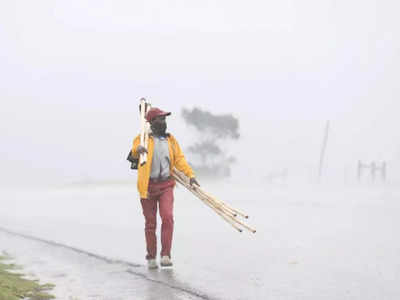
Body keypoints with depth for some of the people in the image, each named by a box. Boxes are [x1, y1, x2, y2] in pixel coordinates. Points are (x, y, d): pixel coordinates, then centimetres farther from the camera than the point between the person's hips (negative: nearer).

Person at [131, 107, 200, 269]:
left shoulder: (170, 139, 9)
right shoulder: (143, 139, -3)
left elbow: (179, 159, 7)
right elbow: (134, 151, -22)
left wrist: (190, 174, -8)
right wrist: (138, 149, -47)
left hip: (166, 185, 2)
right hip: (148, 186, -2)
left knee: (167, 218, -16)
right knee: (150, 223, 6)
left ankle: (165, 256, -12)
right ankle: (151, 257, 20)